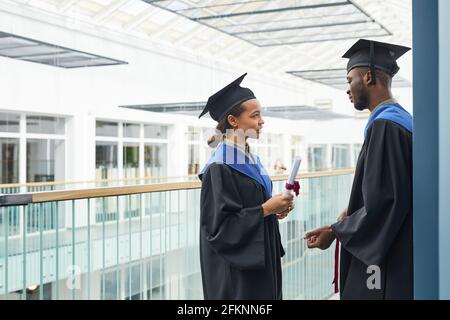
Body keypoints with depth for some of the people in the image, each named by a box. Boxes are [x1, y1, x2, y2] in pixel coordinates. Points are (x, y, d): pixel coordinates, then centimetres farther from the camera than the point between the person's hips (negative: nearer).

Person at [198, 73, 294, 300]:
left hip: (258, 260, 9)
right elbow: (219, 225, -22)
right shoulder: (220, 167, -18)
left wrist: (275, 210, 0)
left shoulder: (250, 159, 9)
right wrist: (266, 209, -20)